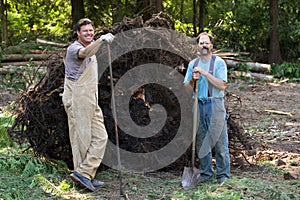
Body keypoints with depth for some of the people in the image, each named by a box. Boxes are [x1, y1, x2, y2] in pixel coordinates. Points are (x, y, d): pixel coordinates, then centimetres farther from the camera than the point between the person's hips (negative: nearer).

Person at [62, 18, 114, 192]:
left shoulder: (92, 49, 20)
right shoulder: (74, 48, -11)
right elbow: (85, 53, -36)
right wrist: (101, 40, -52)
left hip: (91, 102, 9)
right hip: (77, 101, -9)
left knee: (100, 137, 6)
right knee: (82, 138, -5)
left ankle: (86, 175, 8)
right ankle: (82, 173, 1)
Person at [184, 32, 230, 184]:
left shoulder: (219, 62, -1)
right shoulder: (193, 64, 14)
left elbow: (222, 85, -13)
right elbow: (187, 88, 14)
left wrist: (204, 73, -16)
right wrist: (193, 80, -7)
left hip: (215, 105, -5)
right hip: (198, 105, 5)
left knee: (219, 141, -4)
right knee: (201, 141, 7)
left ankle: (223, 174, 4)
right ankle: (206, 173, 17)